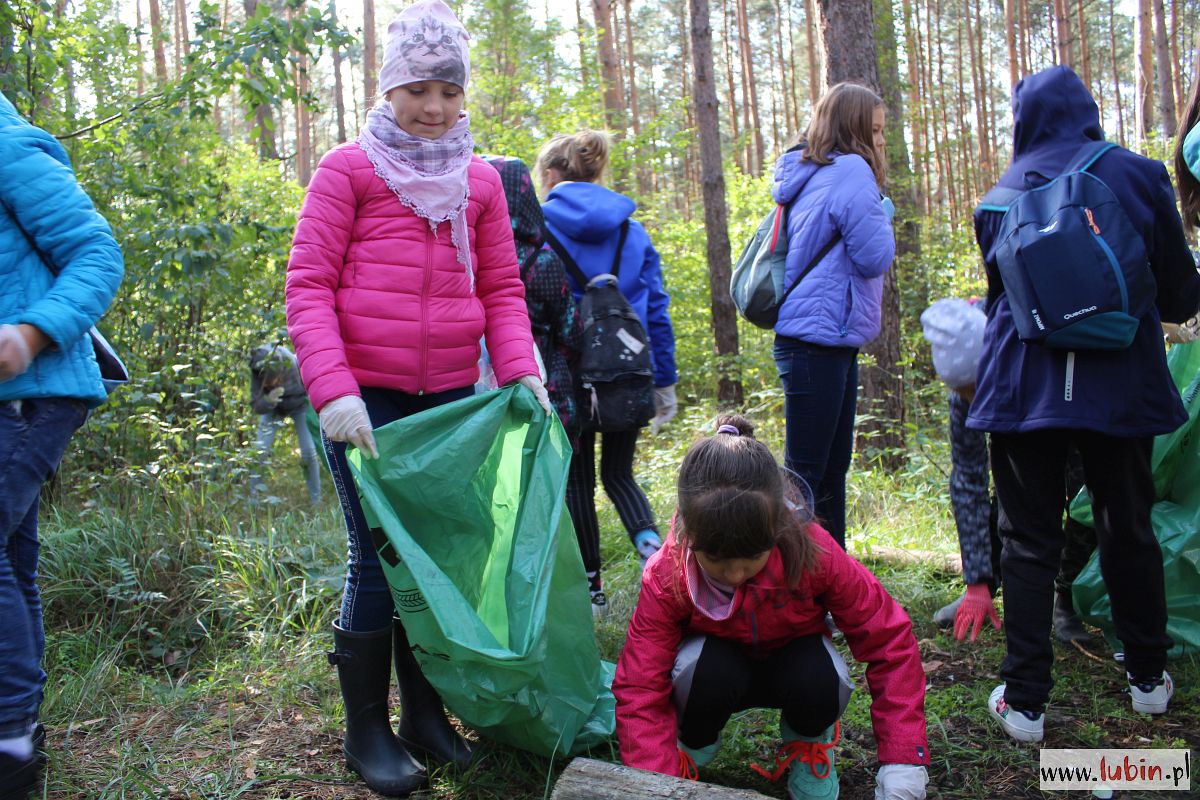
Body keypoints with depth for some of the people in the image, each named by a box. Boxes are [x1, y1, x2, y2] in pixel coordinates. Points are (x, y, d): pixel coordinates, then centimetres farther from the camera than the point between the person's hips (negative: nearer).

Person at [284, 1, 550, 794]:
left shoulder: (480, 180, 11)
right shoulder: (348, 169, -1)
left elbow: (501, 290, 12)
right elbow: (308, 285, -5)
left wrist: (521, 372, -3)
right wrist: (333, 391, -16)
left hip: (451, 398, 4)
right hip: (367, 400, -4)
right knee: (379, 557, 0)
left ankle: (426, 713, 25)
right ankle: (367, 729, 17)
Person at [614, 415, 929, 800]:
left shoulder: (814, 553, -32)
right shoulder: (666, 578, -30)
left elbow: (888, 638, -23)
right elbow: (640, 691, -28)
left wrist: (902, 757, -27)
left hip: (791, 662, 1)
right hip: (716, 666, -1)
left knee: (819, 677, -35)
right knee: (709, 671, -37)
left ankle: (809, 743, 2)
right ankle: (690, 750, -2)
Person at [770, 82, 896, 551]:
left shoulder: (809, 176, 16)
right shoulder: (850, 171, -12)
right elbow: (875, 256, -15)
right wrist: (883, 215, 2)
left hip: (829, 341, 10)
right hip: (821, 339, -10)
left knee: (832, 468, 15)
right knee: (806, 474, -6)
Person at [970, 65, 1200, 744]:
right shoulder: (1138, 176, 1)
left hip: (1024, 387, 0)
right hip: (1120, 384, 1)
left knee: (1029, 542, 4)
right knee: (1129, 531, 16)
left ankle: (1025, 702, 4)